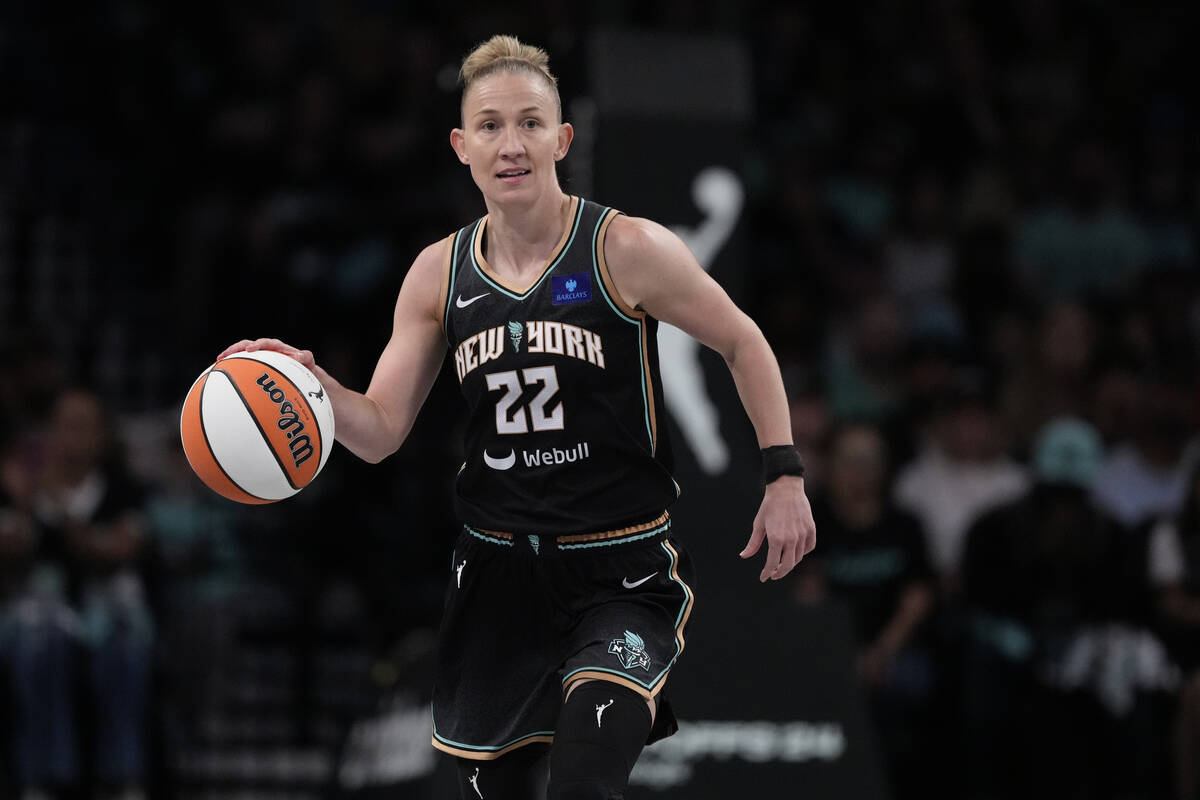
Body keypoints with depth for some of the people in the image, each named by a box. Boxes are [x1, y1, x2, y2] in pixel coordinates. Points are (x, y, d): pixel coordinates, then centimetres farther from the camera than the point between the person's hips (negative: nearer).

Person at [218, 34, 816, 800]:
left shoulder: (627, 250, -10)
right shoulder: (440, 273, 3)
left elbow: (744, 343, 2)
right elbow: (381, 431, 4)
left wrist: (784, 477, -3)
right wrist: (313, 383, -16)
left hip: (625, 570, -4)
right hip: (500, 567, 4)